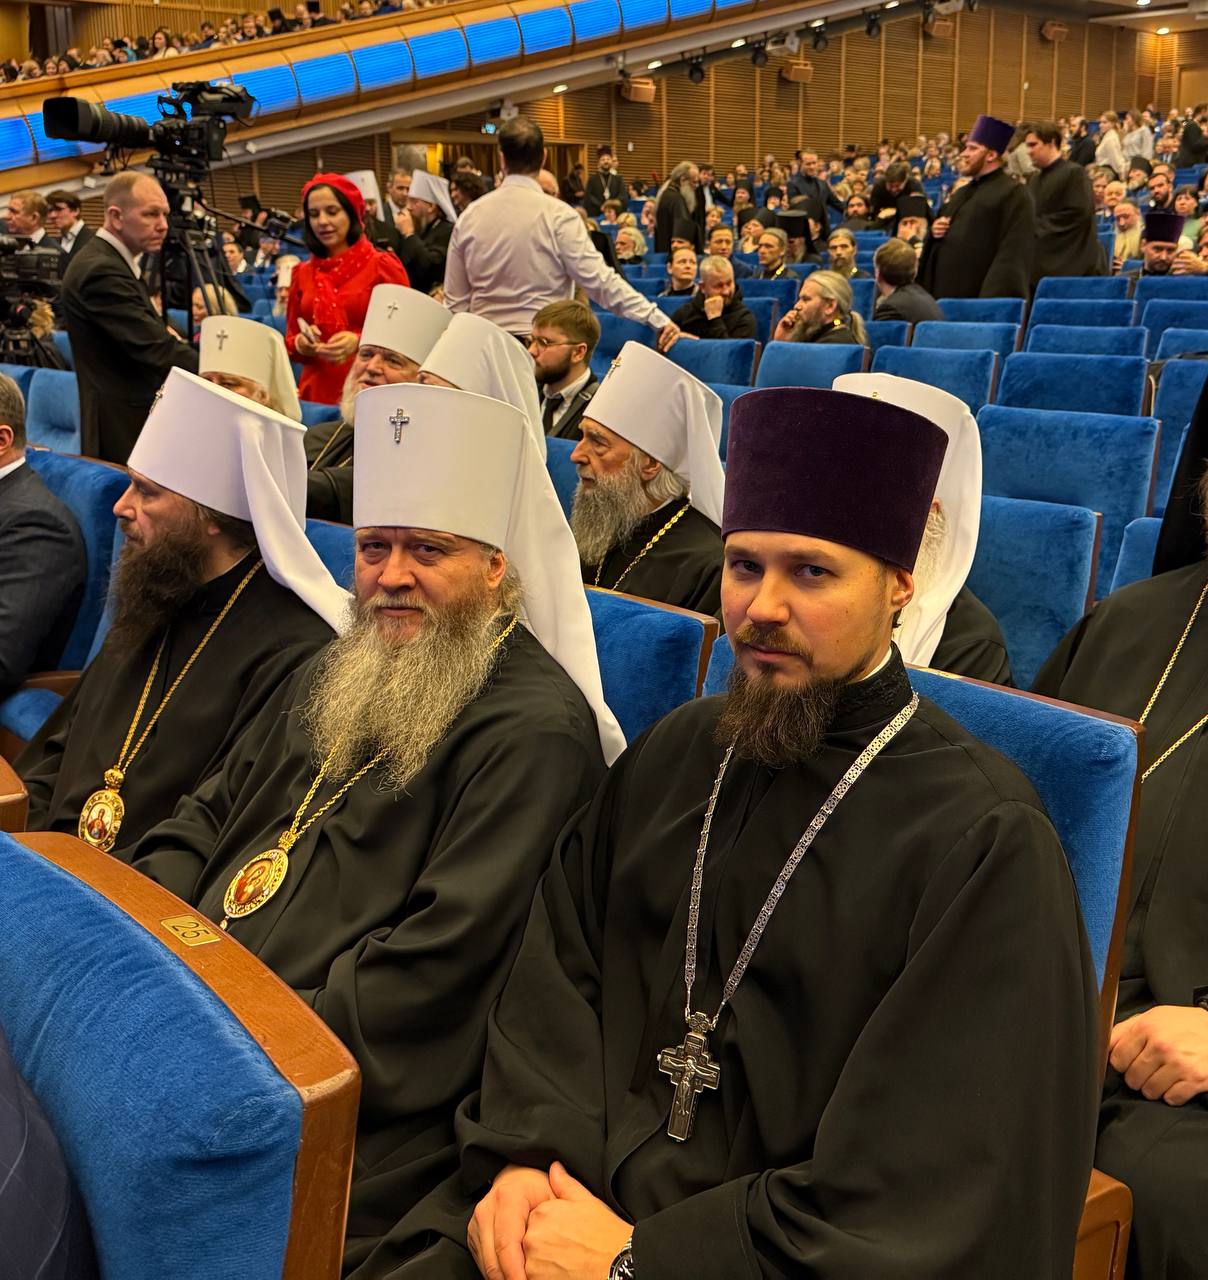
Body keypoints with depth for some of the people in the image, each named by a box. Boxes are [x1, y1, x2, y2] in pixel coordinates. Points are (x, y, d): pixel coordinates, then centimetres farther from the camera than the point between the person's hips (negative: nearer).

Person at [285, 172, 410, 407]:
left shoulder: (383, 266, -1)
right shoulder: (302, 273, 11)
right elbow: (290, 340, 16)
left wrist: (359, 342, -17)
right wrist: (301, 344, -6)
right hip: (316, 392, 3)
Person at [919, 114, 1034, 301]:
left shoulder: (1013, 194, -7)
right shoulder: (962, 193, 19)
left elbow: (1014, 254, -15)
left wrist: (991, 301, -24)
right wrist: (934, 231, 1)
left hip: (977, 298, -8)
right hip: (942, 292, 8)